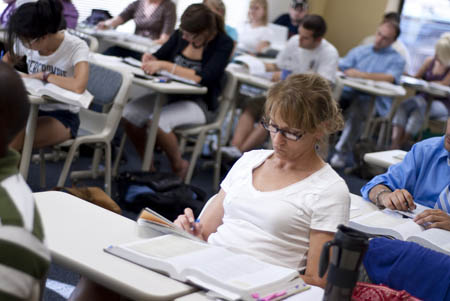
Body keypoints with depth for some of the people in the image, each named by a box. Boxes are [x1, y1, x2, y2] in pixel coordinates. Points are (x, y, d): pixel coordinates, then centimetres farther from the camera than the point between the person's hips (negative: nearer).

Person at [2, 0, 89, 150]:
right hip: (33, 107, 5)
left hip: (62, 117, -5)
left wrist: (42, 75, -25)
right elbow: (8, 59, 17)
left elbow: (78, 87, -40)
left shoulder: (76, 47, -22)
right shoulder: (28, 41, -7)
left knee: (11, 140, -28)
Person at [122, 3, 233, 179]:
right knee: (128, 114, -18)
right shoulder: (181, 34, 0)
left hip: (198, 103, -6)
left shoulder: (223, 43, -15)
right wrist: (150, 58, -14)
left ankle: (178, 166, -3)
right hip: (170, 94, 6)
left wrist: (165, 65, -30)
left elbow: (203, 78, -27)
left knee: (157, 122, -32)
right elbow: (159, 57, 12)